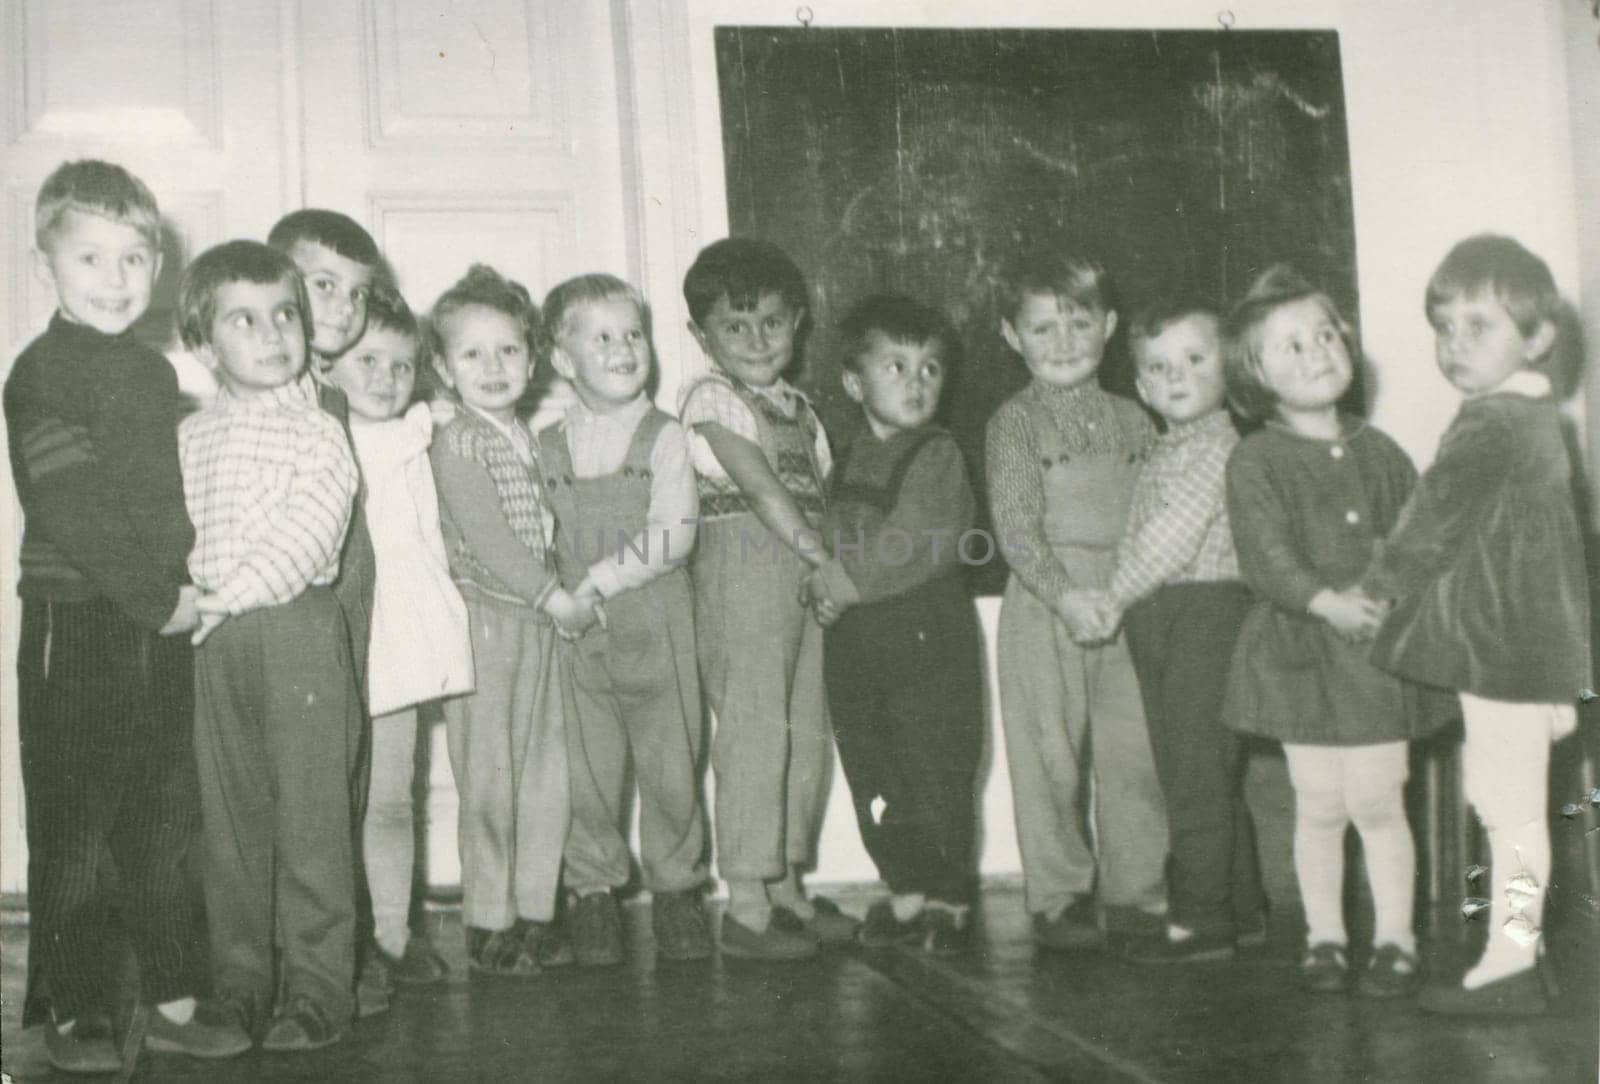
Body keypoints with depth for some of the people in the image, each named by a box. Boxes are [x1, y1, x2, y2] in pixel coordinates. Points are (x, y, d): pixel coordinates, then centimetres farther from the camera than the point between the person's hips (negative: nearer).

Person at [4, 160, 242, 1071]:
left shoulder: (158, 373, 14)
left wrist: (196, 579, 6)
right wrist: (159, 595, -16)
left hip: (164, 628, 7)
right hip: (77, 628, -6)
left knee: (167, 825, 11)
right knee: (75, 831, 3)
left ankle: (174, 1002, 20)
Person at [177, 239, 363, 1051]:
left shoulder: (318, 433, -3)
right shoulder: (189, 437, 13)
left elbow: (308, 530, -13)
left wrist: (240, 589, -18)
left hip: (297, 626, -5)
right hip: (213, 643, 5)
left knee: (311, 812, -2)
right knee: (228, 814, 10)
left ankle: (315, 991, 6)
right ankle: (239, 983, 22)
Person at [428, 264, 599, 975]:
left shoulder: (531, 438, 14)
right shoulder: (456, 443, -9)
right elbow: (485, 538, -16)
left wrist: (568, 597, 4)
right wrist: (557, 599, -15)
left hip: (541, 618, 7)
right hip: (483, 619, -7)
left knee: (548, 770, 9)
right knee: (490, 777, -1)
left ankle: (535, 911, 19)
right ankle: (488, 923, 9)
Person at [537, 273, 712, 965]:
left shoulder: (665, 438, 1)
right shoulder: (547, 447, 8)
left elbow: (671, 536, -10)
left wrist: (600, 579, -15)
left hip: (654, 621, -1)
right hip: (576, 630, 1)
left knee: (669, 759, 5)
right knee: (588, 765, 4)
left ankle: (675, 887, 20)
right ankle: (592, 892, 18)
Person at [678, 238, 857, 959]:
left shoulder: (798, 407, 18)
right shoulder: (713, 398, -5)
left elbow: (823, 494, 17)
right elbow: (759, 487, -14)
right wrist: (818, 551, -17)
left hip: (807, 575, 8)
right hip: (743, 568, -8)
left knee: (808, 732, 9)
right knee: (754, 730, -7)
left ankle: (786, 888, 20)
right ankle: (746, 905, -1)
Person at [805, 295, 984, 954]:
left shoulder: (939, 455, -7)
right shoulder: (851, 463, 15)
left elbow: (915, 547, -17)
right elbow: (834, 538, 16)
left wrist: (839, 582, -13)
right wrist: (827, 588, -5)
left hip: (927, 635, -7)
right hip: (857, 644, 7)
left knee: (936, 770, -2)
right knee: (872, 775, 10)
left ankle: (949, 899, 11)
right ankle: (907, 892, 23)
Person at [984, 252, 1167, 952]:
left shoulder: (1131, 421, 12)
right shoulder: (1015, 423, -1)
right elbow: (1015, 526, -9)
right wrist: (1067, 597, -19)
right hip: (1044, 606, -3)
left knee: (1137, 751, 5)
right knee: (1050, 756, 2)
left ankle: (1135, 892, 18)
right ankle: (1057, 898, 14)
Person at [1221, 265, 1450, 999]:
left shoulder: (1379, 452, 9)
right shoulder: (1255, 463, -5)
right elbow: (1264, 557, -14)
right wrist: (1327, 602, -26)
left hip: (1379, 646, 2)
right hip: (1299, 650, -2)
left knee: (1377, 801, 2)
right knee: (1319, 806, 5)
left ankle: (1395, 938, 15)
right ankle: (1324, 937, 20)